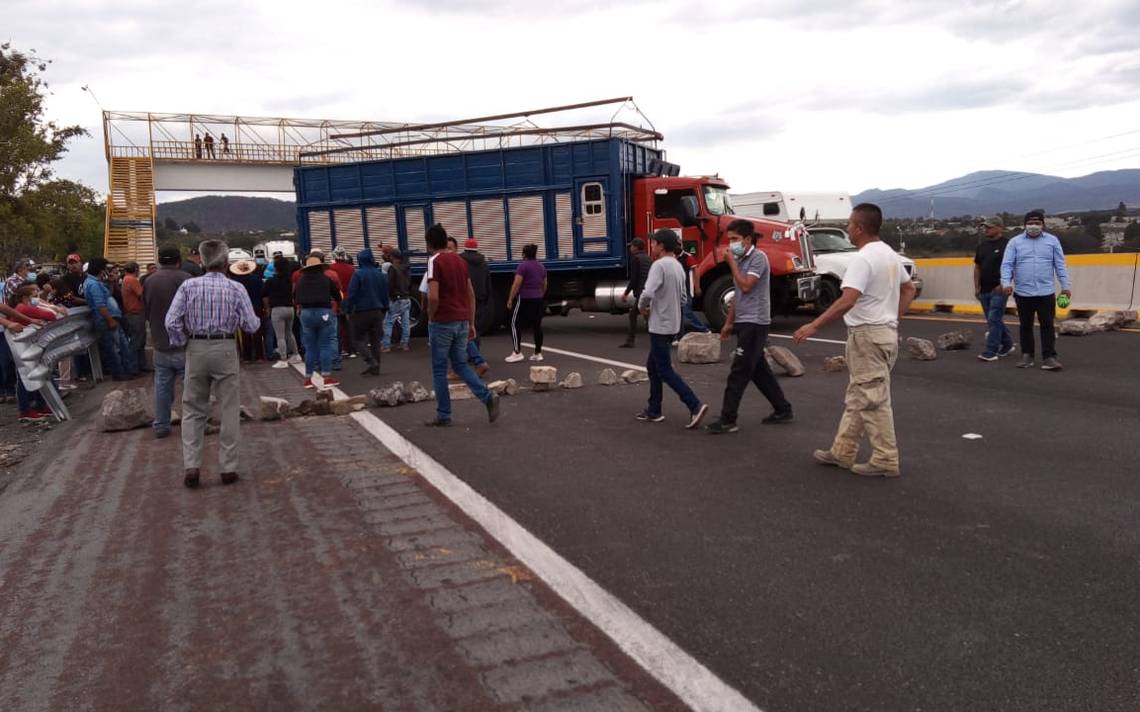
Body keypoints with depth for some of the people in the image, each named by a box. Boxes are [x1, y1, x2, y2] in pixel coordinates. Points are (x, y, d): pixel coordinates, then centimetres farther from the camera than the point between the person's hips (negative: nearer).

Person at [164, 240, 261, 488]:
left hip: (196, 349, 2)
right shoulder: (235, 288, -4)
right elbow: (251, 325, -4)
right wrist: (258, 319, 17)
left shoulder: (188, 286, -1)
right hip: (225, 349, -1)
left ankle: (191, 466, 5)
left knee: (193, 411, 12)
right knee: (229, 411, 7)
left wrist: (183, 343, 9)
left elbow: (171, 322, -6)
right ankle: (228, 468, 9)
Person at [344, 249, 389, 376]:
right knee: (375, 340, 10)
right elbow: (385, 295, 13)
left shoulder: (358, 274, -11)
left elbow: (352, 294, -13)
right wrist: (384, 309, 20)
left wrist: (348, 309, -3)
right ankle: (375, 368, 11)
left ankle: (370, 362, -14)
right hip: (378, 312, 6)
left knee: (359, 338, 4)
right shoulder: (381, 275, 8)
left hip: (361, 312, -5)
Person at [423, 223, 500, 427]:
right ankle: (488, 396, -3)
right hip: (462, 321, 6)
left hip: (442, 322, -6)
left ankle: (443, 415, 10)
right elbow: (471, 294, 12)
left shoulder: (435, 261, -10)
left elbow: (433, 297, -20)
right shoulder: (460, 261, 11)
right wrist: (471, 323, 16)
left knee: (439, 370, 5)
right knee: (461, 365, 15)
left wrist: (431, 318, -3)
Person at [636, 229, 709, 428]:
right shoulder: (678, 267, 12)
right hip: (671, 324, 9)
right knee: (653, 366, 17)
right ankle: (654, 411, 22)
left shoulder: (659, 265, -17)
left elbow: (648, 293, -28)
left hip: (660, 326, -9)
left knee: (665, 371, -4)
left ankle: (695, 406, -10)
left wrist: (642, 308, -8)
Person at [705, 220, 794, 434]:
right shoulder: (740, 259, 15)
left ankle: (727, 420, -8)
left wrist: (732, 263, -13)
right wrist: (729, 323, 19)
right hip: (743, 322, 9)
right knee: (759, 369, 14)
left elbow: (746, 286, -21)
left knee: (738, 372, -9)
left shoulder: (758, 257, -10)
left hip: (754, 322, -9)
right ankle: (783, 410, 24)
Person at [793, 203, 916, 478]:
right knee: (857, 397, 16)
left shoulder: (864, 259, -19)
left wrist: (814, 326, -26)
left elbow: (847, 301, -29)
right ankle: (843, 452, 24)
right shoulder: (890, 255, 12)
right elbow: (909, 289, 23)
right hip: (886, 330, 10)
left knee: (872, 400, -2)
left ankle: (886, 460, 4)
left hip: (868, 335, -10)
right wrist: (895, 318, 20)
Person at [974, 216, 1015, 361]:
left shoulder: (1007, 245, -8)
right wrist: (976, 287, 8)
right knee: (993, 320, 14)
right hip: (984, 290, 7)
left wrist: (1002, 284, -17)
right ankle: (1007, 345, 29)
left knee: (994, 320, -10)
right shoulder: (982, 246, 13)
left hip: (999, 290, -7)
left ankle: (991, 352, -9)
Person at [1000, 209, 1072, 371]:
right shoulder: (1015, 242, 4)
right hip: (1023, 293, 0)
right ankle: (1027, 355, 19)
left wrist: (1066, 285, 1)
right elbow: (1007, 265, -2)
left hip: (1046, 292, 0)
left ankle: (1049, 357, 2)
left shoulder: (1052, 241, 7)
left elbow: (1060, 265, 6)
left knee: (1047, 325, -1)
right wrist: (1006, 282, -17)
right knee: (1026, 326, 9)